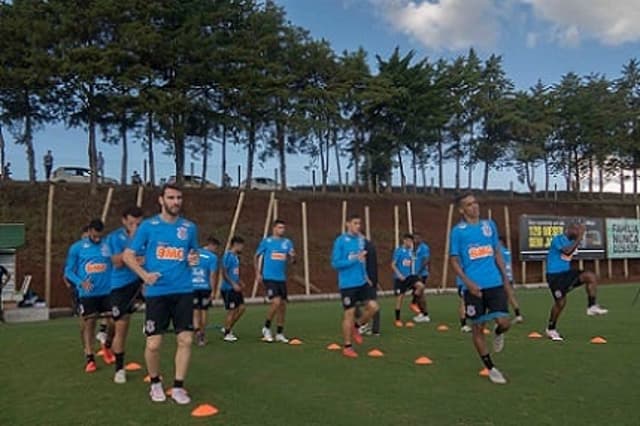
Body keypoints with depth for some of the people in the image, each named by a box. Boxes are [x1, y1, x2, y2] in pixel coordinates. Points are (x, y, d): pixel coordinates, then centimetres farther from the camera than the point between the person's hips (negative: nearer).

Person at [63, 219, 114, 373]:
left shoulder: (108, 245, 0)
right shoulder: (77, 247, -1)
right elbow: (69, 271, 2)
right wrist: (81, 282, -16)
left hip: (107, 291, 1)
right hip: (88, 293, -1)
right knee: (89, 322, 2)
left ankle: (107, 347, 30)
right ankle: (90, 359, 11)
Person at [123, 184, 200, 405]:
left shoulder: (190, 227, 7)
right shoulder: (148, 226, 0)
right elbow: (128, 255, 3)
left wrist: (193, 259, -5)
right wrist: (144, 274, -13)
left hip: (183, 291, 2)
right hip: (156, 292, -2)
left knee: (186, 339, -1)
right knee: (154, 343, 1)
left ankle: (178, 386, 15)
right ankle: (155, 383, 27)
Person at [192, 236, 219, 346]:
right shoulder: (213, 257, -7)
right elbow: (212, 275, -11)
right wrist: (213, 291, -7)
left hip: (192, 287, 2)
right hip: (205, 287, -2)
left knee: (195, 312, 6)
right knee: (203, 312, 11)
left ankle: (197, 331, -17)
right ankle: (202, 335, 18)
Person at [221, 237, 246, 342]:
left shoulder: (236, 256, 13)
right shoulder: (228, 256, -14)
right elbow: (224, 273, -18)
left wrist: (240, 282, 11)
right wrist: (233, 284, -20)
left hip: (235, 288, 9)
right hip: (228, 288, -9)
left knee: (241, 307, 8)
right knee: (231, 310, -2)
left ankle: (229, 328, 21)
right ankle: (227, 334, 11)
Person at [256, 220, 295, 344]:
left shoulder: (287, 242, 8)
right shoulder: (266, 241, 0)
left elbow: (290, 261, 6)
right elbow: (256, 256, 8)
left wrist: (292, 257, -17)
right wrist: (258, 273, 1)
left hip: (282, 278, 4)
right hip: (269, 278, -4)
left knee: (283, 305, 7)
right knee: (276, 302, -17)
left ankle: (279, 333, 21)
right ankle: (266, 328, 5)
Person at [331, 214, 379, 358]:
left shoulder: (361, 239, 8)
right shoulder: (340, 241, -11)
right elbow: (335, 263, -14)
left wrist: (365, 276, 9)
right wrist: (355, 259, -19)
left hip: (362, 282, 6)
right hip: (348, 284, -6)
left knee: (373, 307, -2)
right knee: (349, 314, 0)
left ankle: (356, 326, 25)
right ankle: (347, 347, 15)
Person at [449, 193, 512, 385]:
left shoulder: (489, 225, 9)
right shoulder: (458, 231, -3)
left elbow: (497, 253, 17)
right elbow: (454, 261, -2)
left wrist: (505, 276, 12)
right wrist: (468, 283, -13)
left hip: (495, 283, 3)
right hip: (474, 287, -3)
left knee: (504, 322, -7)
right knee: (478, 327, 3)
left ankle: (497, 333, 31)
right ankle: (491, 369, 20)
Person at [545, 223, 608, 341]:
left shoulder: (572, 241, 10)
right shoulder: (558, 239, -14)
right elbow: (567, 252, -30)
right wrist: (579, 238, -29)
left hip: (566, 272, 7)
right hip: (554, 275, -7)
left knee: (591, 276, -14)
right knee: (560, 302, -4)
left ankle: (591, 307, -6)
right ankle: (551, 329, 15)